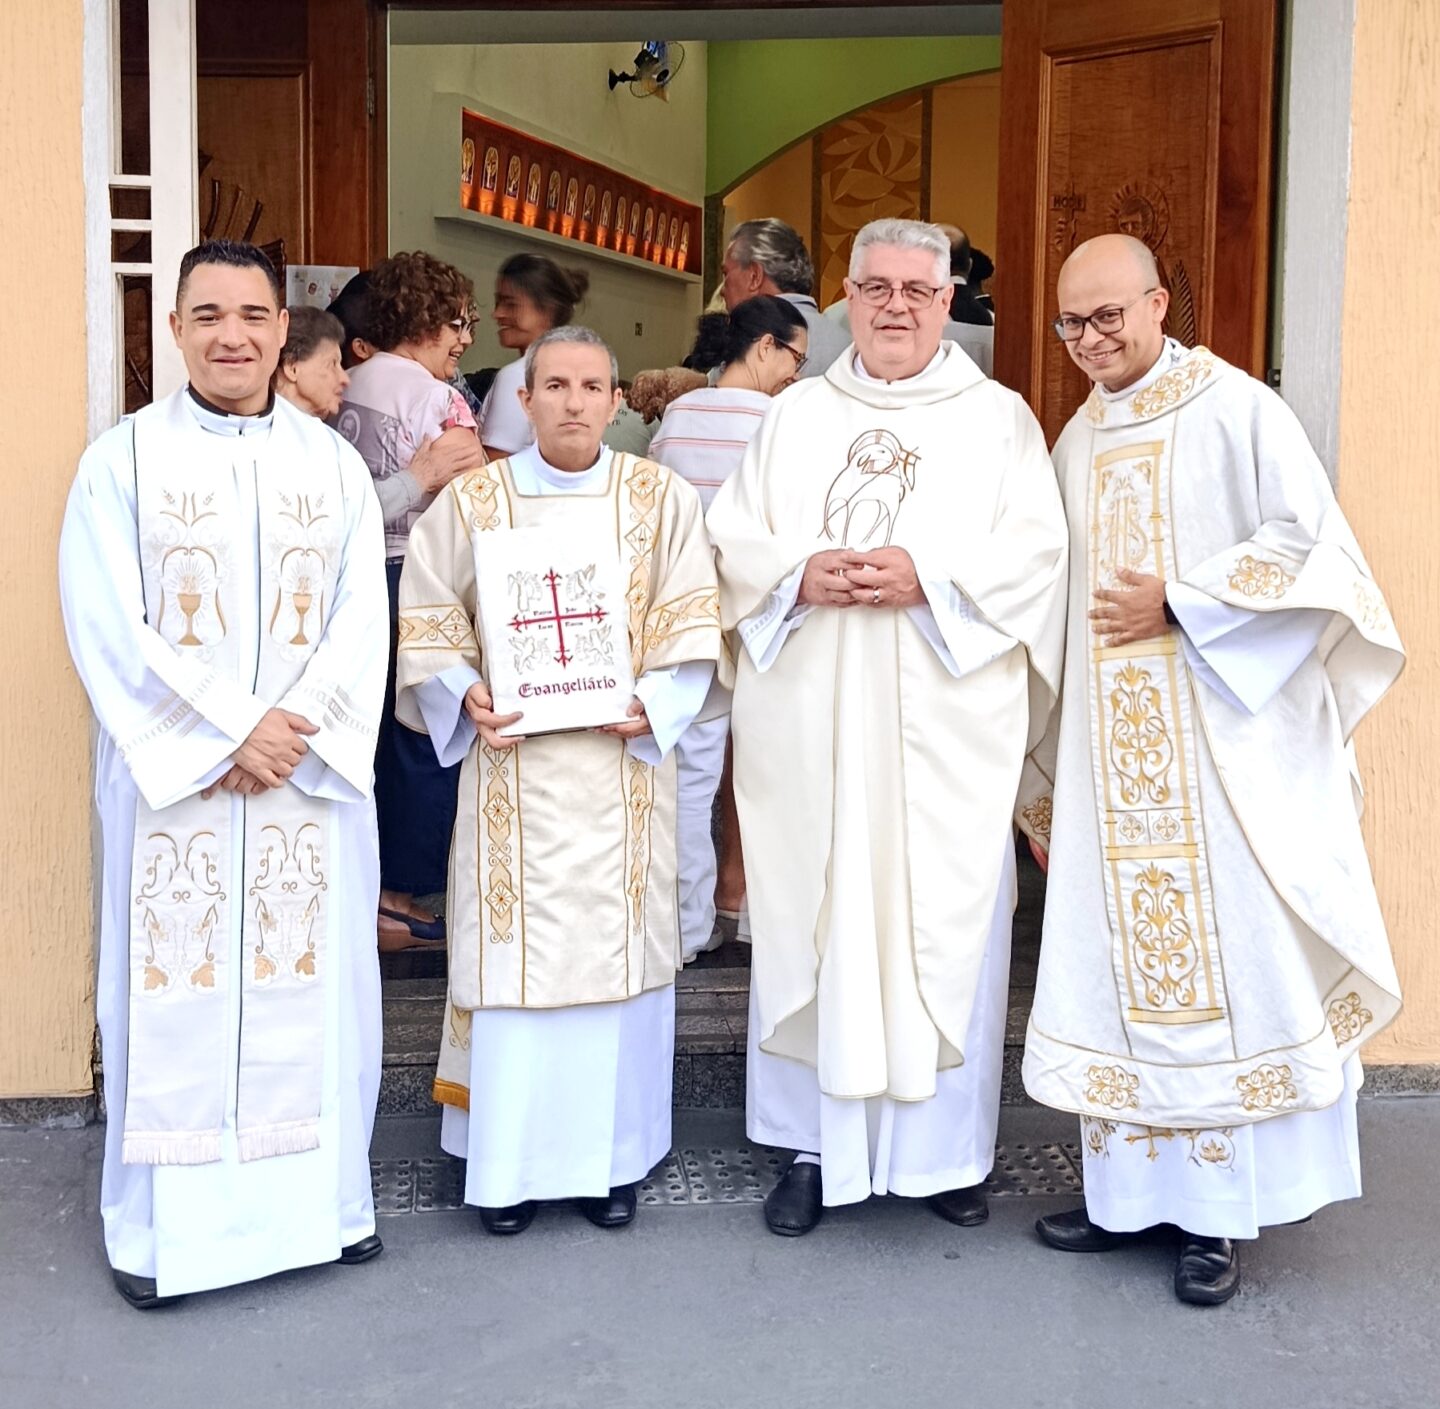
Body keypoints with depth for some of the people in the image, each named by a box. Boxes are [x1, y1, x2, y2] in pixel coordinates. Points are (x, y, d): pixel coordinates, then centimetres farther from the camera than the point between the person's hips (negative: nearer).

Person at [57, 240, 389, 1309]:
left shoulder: (335, 465, 7)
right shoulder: (122, 461, 0)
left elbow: (360, 621, 1)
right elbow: (110, 629, -8)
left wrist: (298, 729, -13)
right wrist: (230, 733, -14)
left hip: (315, 776, 2)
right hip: (172, 778, -2)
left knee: (314, 979, 8)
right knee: (174, 989, 3)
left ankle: (325, 1196, 23)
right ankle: (164, 1220, 17)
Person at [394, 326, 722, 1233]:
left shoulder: (663, 500, 4)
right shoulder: (472, 502, 3)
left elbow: (690, 625, 4)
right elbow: (428, 623, 5)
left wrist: (652, 704, -12)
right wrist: (465, 697, -12)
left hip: (622, 769, 1)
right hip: (511, 765, 0)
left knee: (618, 948, 6)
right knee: (515, 950, 1)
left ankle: (612, 1157, 19)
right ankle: (512, 1159, 14)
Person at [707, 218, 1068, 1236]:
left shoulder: (999, 419, 8)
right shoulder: (796, 418, 15)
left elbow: (1035, 553, -2)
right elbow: (734, 541, 8)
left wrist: (931, 581, -16)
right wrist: (801, 577, -11)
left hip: (946, 728, -1)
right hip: (810, 724, 2)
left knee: (947, 922, 0)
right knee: (810, 919, 4)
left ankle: (944, 1148, 14)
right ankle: (815, 1145, 15)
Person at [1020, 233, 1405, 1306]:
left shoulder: (1237, 411, -4)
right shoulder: (1076, 440, 14)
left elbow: (1307, 546, -8)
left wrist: (1180, 602, -15)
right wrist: (1053, 763, 18)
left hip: (1220, 739, -5)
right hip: (1111, 748, 6)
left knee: (1223, 957, -4)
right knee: (1119, 960, 6)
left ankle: (1221, 1212, 6)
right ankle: (1133, 1187, 17)